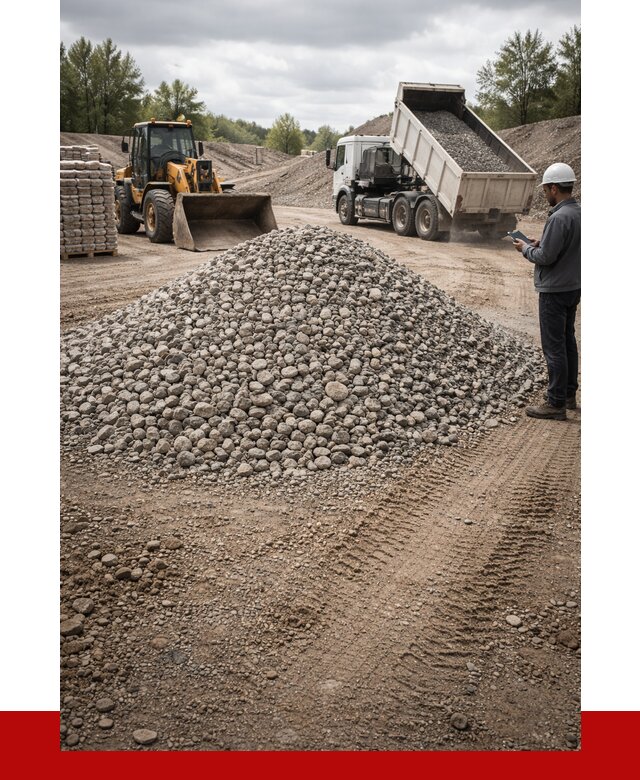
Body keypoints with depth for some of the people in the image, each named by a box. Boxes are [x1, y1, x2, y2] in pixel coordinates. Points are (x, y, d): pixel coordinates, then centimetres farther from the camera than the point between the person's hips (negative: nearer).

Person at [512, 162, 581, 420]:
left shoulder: (559, 218, -23)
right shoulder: (580, 213, 6)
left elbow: (545, 257, -22)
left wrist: (526, 249, -4)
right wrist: (542, 244, 10)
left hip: (554, 291, -10)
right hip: (573, 287, 10)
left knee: (554, 347, -3)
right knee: (568, 341, 18)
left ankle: (556, 404, 3)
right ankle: (569, 394, 29)